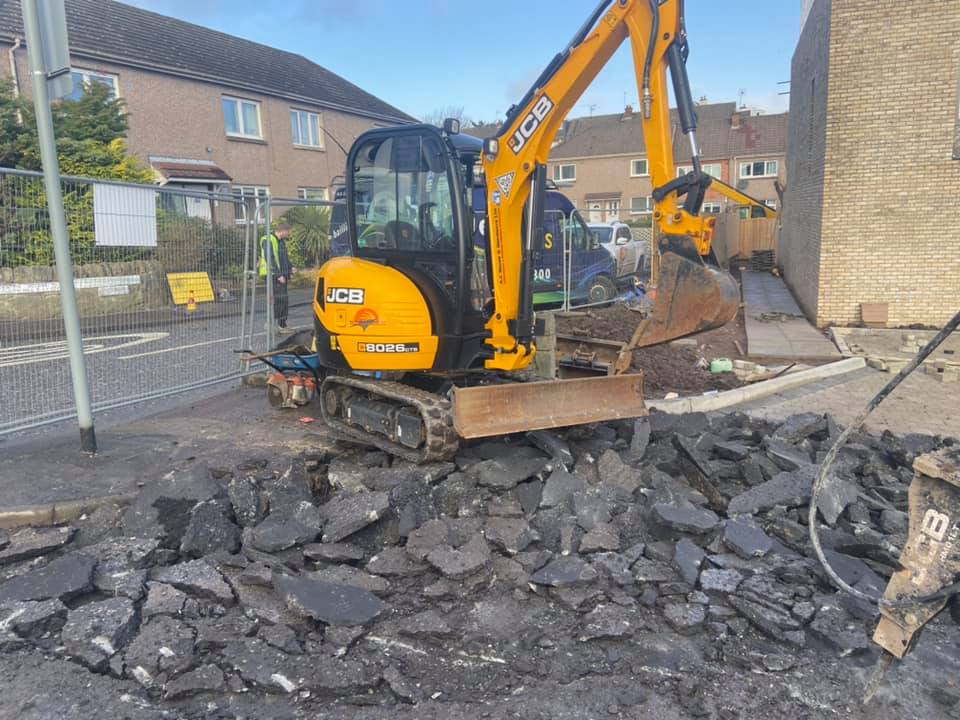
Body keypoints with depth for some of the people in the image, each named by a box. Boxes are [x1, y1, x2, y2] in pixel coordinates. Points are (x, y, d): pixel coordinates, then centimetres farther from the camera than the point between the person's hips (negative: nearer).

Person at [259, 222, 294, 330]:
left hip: (282, 275, 9)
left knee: (284, 301, 10)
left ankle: (283, 325, 17)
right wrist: (278, 275, -22)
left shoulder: (282, 241, 16)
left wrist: (290, 268, 9)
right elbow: (270, 260, -18)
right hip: (273, 276, -9)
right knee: (277, 300, -13)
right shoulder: (268, 241, -12)